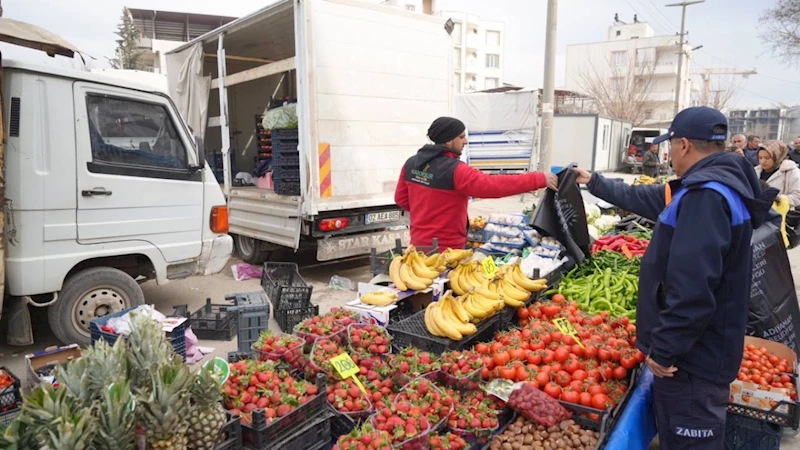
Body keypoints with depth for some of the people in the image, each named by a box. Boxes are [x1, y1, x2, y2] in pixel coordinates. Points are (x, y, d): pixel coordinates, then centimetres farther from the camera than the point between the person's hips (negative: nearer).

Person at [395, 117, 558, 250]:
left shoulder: (411, 163, 1)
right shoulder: (454, 170, -23)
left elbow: (401, 199, 10)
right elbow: (494, 185, -29)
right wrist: (539, 179, -25)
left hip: (418, 242, 8)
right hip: (445, 248, -7)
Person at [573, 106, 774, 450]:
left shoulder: (706, 196, -25)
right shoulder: (710, 186, 11)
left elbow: (692, 289, -31)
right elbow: (644, 199, 25)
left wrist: (664, 349, -23)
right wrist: (594, 183, 34)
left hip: (694, 357, -10)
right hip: (701, 349, 11)